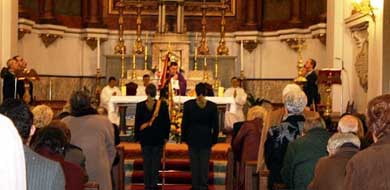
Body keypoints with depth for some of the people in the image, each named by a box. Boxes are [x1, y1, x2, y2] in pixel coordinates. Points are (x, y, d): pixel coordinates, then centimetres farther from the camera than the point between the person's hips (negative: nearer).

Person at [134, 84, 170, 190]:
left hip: (145, 137, 0)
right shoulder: (163, 105, -6)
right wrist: (166, 136, 10)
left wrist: (137, 137, 9)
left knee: (146, 162, 7)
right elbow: (167, 122, -1)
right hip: (158, 137, 0)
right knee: (156, 161, 6)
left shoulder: (140, 105, -7)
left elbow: (137, 122, -1)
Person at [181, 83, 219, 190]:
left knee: (194, 163, 8)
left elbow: (184, 123, -2)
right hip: (206, 139, 0)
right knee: (205, 163, 7)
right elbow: (215, 125, 0)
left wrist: (184, 137, 9)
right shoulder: (212, 106, -6)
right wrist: (214, 139, 10)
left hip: (192, 138, 0)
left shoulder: (188, 104, -8)